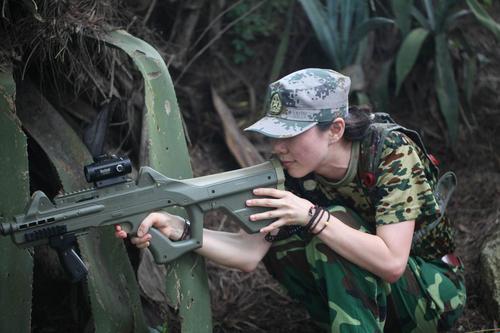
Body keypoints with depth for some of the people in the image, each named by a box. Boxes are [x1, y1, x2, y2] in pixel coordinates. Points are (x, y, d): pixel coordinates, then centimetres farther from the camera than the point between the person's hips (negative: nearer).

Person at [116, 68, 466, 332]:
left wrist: (312, 217, -38)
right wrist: (178, 228, -35)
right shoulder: (297, 174, -11)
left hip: (435, 290, -5)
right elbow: (250, 253, -20)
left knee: (338, 219, -28)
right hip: (369, 293, 6)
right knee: (277, 246, -18)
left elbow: (391, 262, -32)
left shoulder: (391, 150, -25)